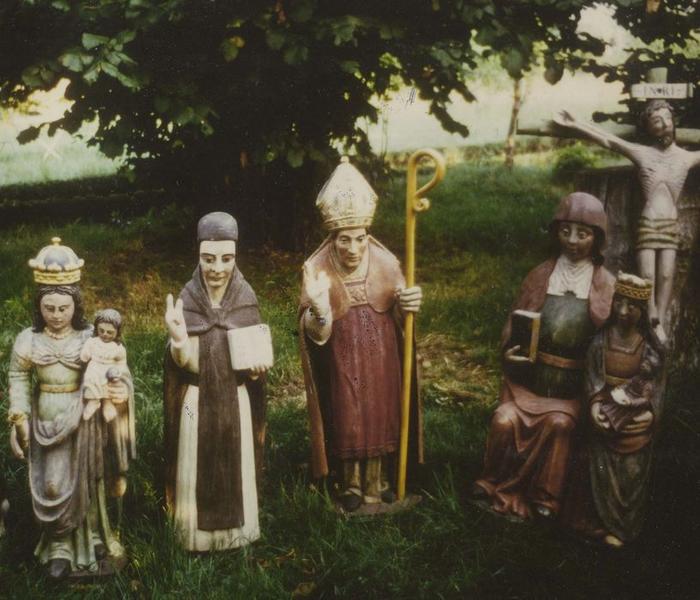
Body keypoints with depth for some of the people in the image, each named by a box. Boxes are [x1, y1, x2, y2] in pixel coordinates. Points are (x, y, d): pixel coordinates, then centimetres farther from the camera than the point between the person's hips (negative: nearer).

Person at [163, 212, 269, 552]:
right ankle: (199, 534, 30)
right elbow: (189, 365, -14)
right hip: (199, 403, -1)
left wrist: (259, 366, -21)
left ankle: (236, 530, 35)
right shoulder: (187, 300, -11)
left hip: (236, 401, 1)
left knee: (237, 468, 15)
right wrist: (179, 339, -35)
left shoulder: (246, 299, -8)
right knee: (198, 469, 10)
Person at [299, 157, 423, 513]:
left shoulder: (386, 263, -10)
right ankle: (351, 484, 29)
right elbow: (316, 334, -17)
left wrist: (408, 305, -25)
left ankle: (379, 480, 33)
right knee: (346, 421, 8)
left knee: (380, 415, 13)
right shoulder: (318, 269, -14)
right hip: (342, 363, -2)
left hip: (381, 360, 2)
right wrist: (319, 310, -39)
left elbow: (398, 317, -2)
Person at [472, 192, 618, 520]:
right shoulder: (540, 275, 4)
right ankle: (495, 486, 3)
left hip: (573, 384, -1)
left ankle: (545, 499, -7)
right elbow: (513, 324, 10)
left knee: (559, 423, -26)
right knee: (505, 420, -21)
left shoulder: (606, 285, 0)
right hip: (529, 374, 1)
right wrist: (509, 352, -10)